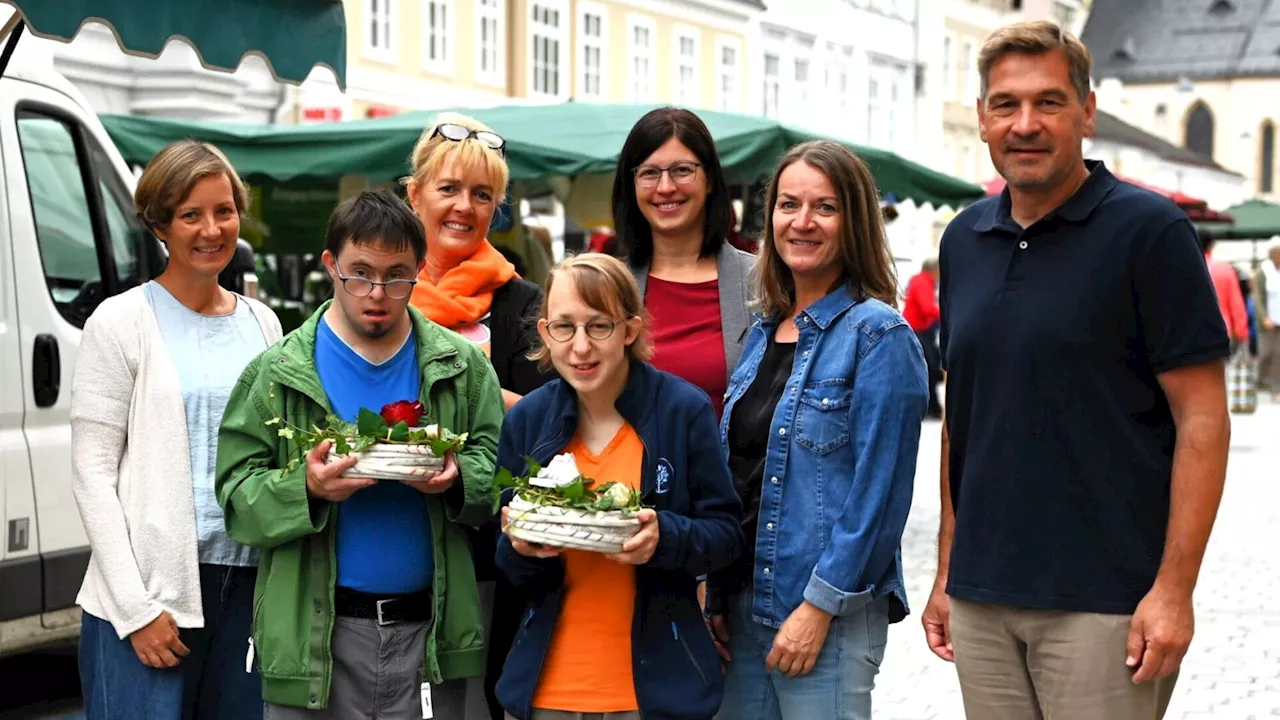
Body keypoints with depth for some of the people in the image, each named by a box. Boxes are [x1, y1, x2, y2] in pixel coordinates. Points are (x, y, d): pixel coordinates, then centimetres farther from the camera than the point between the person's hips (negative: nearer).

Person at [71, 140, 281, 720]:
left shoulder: (261, 323, 12)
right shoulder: (121, 322, -3)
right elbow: (93, 472, -6)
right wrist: (136, 608, -12)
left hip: (250, 584, 5)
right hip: (150, 589, -4)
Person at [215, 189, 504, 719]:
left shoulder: (463, 367, 6)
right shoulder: (277, 373, 1)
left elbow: (496, 463, 8)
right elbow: (237, 495, -1)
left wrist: (459, 480, -14)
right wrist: (305, 488, -20)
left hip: (431, 631, 2)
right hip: (316, 633, -1)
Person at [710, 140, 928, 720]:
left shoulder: (878, 335, -10)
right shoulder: (763, 331, 11)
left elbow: (878, 493, -15)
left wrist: (820, 606, -17)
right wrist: (716, 598, 9)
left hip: (831, 614, -7)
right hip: (744, 604, 7)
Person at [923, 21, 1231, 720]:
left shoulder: (1149, 229, -7)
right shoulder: (964, 240, 9)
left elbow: (1202, 419, -9)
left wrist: (1173, 589, -15)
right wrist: (946, 570, 12)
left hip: (1103, 602, -5)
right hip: (980, 598, 5)